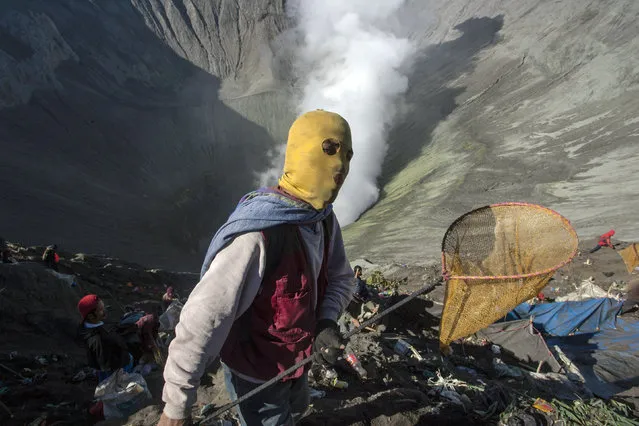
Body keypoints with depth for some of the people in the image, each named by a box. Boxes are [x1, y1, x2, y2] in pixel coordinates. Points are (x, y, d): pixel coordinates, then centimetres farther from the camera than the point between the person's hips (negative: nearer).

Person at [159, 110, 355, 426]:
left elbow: (340, 277, 0)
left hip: (296, 356, 8)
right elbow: (201, 322, -33)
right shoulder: (257, 236, -38)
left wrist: (326, 322, -20)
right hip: (255, 370, -7)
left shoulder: (323, 218, -11)